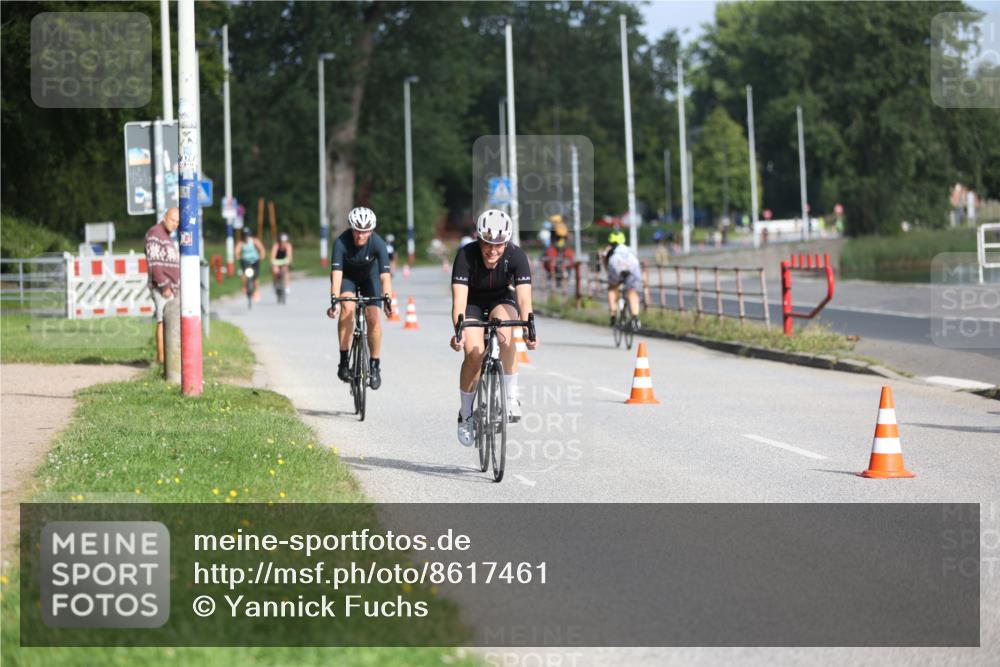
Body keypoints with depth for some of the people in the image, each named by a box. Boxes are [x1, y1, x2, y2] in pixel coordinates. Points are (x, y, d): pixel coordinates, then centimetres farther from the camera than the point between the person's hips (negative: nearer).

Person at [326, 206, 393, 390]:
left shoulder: (378, 243, -31)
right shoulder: (341, 242, -33)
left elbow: (385, 274, -38)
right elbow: (336, 273, -40)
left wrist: (387, 299, -52)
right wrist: (334, 300, -52)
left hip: (369, 276, 1)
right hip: (347, 276, -1)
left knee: (373, 317, -14)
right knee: (348, 307, -26)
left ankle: (375, 366, 1)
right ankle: (344, 361, -19)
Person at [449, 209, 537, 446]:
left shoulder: (516, 256, -27)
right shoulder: (466, 255, -30)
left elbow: (524, 296, -35)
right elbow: (459, 297, -38)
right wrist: (458, 330, -54)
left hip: (502, 300, 0)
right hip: (473, 304, 0)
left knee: (504, 328, -34)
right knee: (474, 353, -22)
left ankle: (512, 397, -23)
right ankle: (466, 414, 0)